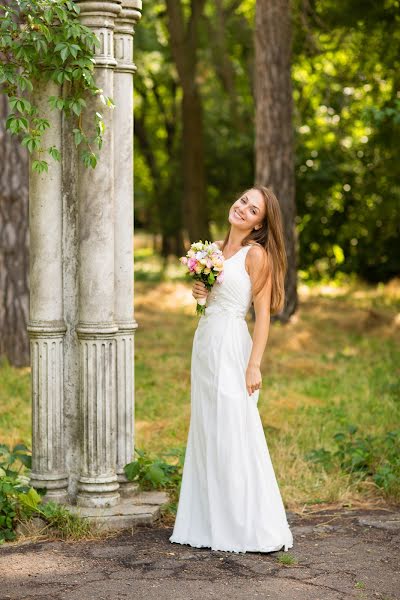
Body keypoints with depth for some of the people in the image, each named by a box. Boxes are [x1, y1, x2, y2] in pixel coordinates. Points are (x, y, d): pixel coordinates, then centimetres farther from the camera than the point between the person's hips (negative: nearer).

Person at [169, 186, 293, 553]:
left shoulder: (256, 254, -8)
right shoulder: (215, 247, 13)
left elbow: (263, 313, -12)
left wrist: (254, 366, -19)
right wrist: (199, 292, 2)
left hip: (231, 346, -8)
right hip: (204, 343, 8)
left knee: (235, 437, -7)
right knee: (205, 436, 10)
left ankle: (256, 530, 0)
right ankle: (209, 524, 17)